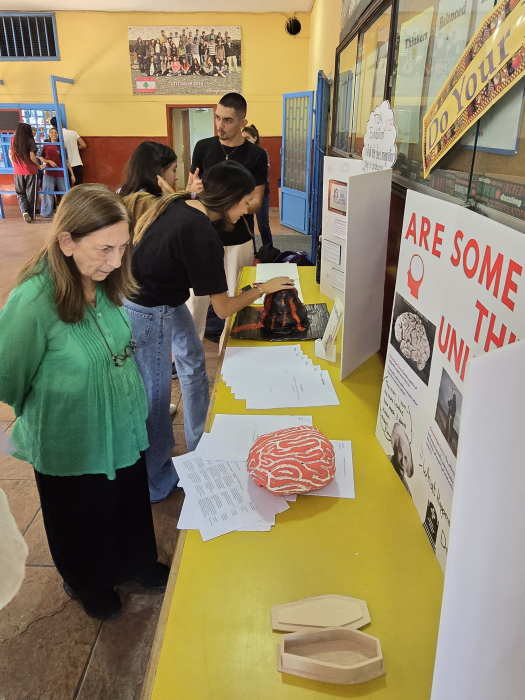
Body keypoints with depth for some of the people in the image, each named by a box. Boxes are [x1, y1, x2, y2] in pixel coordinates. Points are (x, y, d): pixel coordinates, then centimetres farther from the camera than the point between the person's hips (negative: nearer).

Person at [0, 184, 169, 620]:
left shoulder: (105, 284, -11)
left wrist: (132, 401, 11)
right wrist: (44, 416, 1)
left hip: (124, 430, 5)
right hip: (73, 448, -5)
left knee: (131, 506, 27)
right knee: (82, 522, 23)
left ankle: (139, 565, 57)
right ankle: (89, 585, 55)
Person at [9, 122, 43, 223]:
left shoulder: (13, 139, 3)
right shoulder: (30, 141, -10)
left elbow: (10, 154, 11)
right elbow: (32, 157, -14)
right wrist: (39, 166, 0)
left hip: (18, 172, 3)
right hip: (31, 171, -3)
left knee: (20, 194, 13)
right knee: (31, 194, 7)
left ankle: (24, 212, -8)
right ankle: (31, 216, 11)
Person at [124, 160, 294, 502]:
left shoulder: (178, 203, -3)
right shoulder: (202, 236, -28)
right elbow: (223, 309, -20)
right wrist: (263, 288, -6)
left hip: (169, 302, 10)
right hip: (148, 315, -10)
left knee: (194, 365, 20)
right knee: (156, 397, 3)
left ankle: (200, 447, 40)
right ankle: (155, 483, 24)